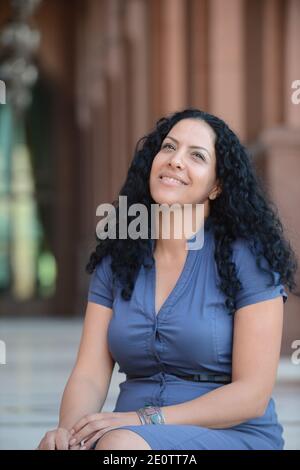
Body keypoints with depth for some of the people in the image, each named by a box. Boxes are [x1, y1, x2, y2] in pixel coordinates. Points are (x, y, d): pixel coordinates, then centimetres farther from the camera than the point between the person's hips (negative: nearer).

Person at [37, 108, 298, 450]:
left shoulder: (248, 256, -4)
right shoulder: (116, 259, 10)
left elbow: (252, 396, -9)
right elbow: (89, 375, 2)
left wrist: (144, 420, -19)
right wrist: (68, 430, -21)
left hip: (234, 436, -3)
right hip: (129, 435, 3)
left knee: (120, 444, -35)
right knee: (50, 447, -30)